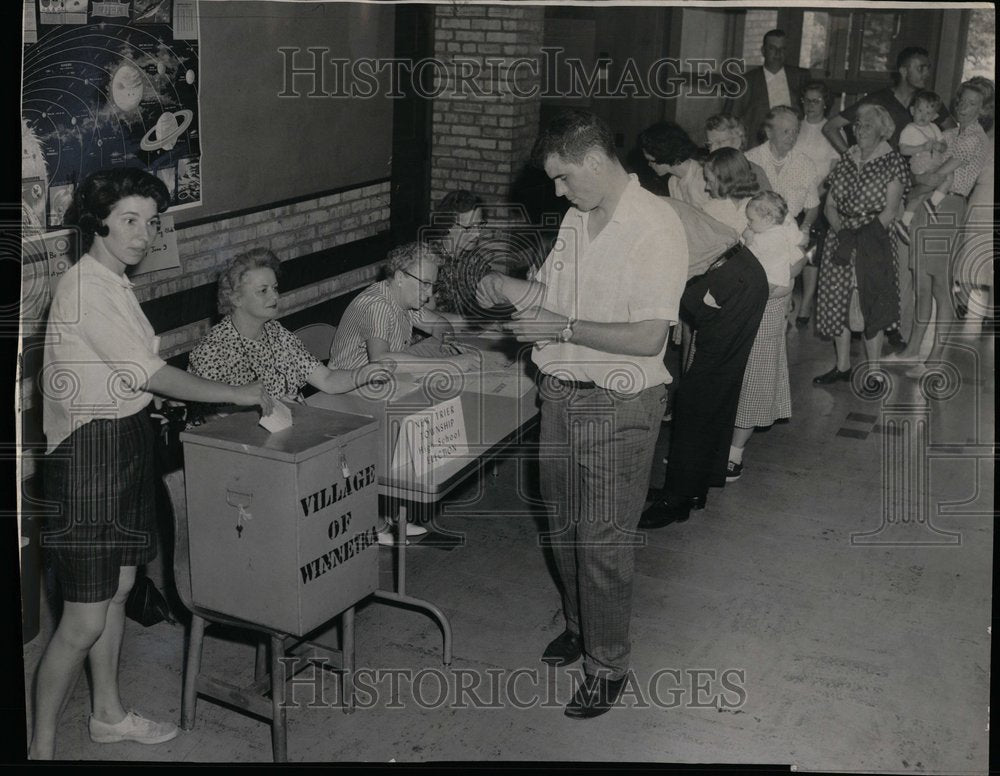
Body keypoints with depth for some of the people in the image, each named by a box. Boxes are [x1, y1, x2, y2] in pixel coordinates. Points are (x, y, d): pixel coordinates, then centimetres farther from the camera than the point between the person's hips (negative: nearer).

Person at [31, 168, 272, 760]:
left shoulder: (112, 283, 11)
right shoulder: (86, 288, -19)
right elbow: (152, 374, -20)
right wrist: (237, 394, -14)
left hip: (126, 443, 10)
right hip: (92, 452, -10)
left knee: (118, 589, 20)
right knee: (84, 620, -4)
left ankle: (109, 713, 36)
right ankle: (41, 747, 12)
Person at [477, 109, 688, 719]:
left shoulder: (655, 227, -18)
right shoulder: (577, 218, 8)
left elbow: (649, 336, -22)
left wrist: (563, 328, -22)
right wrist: (507, 288, -4)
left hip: (618, 405, -8)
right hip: (562, 394, 8)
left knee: (604, 541, 1)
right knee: (564, 525, 20)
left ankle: (608, 664, 17)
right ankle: (579, 624, 41)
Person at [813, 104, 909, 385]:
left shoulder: (893, 162, -3)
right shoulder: (846, 159, 11)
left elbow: (890, 210, -9)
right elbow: (830, 205, 8)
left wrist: (862, 235, -18)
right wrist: (842, 229, -10)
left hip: (874, 245, -5)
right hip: (839, 241, 5)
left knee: (871, 305, -2)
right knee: (836, 302, 6)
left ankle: (873, 370, 9)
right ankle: (842, 366, 20)